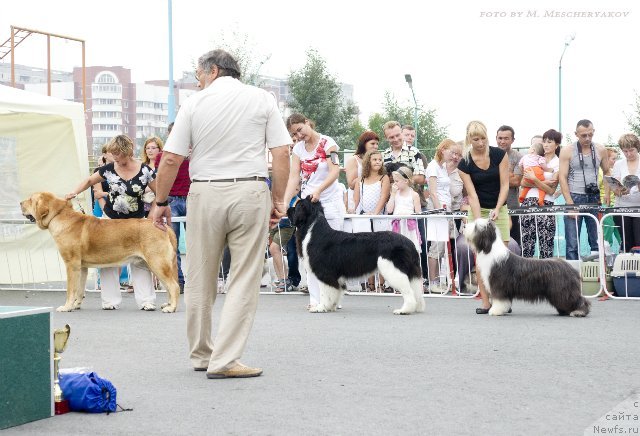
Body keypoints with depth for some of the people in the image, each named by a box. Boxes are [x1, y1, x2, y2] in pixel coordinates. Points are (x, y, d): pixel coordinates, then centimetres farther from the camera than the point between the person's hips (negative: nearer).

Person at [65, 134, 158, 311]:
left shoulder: (144, 171, -11)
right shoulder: (109, 169, -5)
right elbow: (89, 181, 8)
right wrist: (74, 192, -7)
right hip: (110, 219, 2)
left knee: (140, 261, -6)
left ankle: (146, 300, -3)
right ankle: (111, 300, 4)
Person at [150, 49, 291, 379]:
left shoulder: (194, 103, 3)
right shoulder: (262, 99, 5)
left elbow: (170, 159, 0)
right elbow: (281, 154, -1)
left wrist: (160, 202, 10)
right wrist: (278, 199, 7)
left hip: (205, 193, 1)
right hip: (250, 191, -1)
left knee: (200, 280, 13)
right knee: (244, 280, 1)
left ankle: (201, 354, 23)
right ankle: (224, 360, -5)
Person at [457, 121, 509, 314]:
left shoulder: (499, 155, -8)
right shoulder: (464, 164, -9)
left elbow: (504, 185, -8)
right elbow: (472, 195, -13)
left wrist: (497, 209, -21)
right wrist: (479, 221, -22)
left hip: (499, 209, 0)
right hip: (478, 211, 0)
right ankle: (485, 302, -2)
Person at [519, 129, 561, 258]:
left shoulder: (558, 164, 5)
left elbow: (551, 190, -4)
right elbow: (523, 182, 7)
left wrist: (534, 179, -14)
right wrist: (542, 183, -6)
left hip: (546, 204, -3)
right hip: (528, 202, 3)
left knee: (546, 243, -7)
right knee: (526, 241, -1)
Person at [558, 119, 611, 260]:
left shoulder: (600, 150, 7)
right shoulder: (567, 151, -2)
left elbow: (607, 172, 18)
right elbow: (563, 178, -5)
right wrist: (570, 204, -13)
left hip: (594, 198, 3)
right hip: (574, 197, -3)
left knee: (597, 241, 4)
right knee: (572, 244, -5)